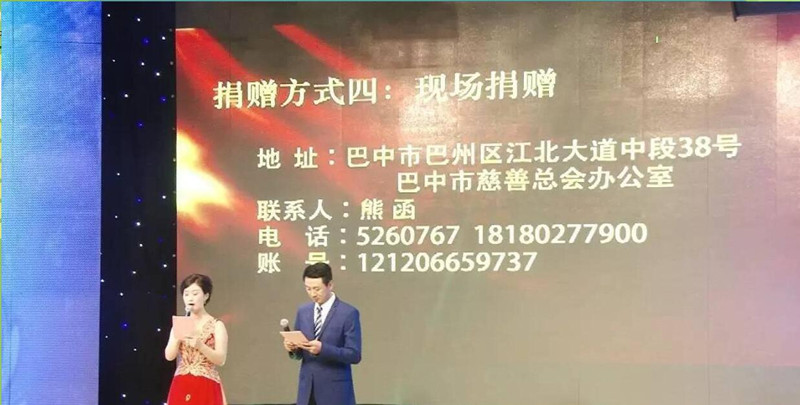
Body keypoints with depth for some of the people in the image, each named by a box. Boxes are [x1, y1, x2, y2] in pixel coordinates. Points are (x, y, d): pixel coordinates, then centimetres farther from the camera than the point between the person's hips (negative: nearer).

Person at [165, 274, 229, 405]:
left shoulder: (216, 325, 0)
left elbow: (221, 359, -9)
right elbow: (169, 356, 3)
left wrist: (200, 345, -22)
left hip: (206, 388, -3)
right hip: (181, 387, 4)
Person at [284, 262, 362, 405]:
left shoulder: (348, 313, -8)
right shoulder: (302, 311, 10)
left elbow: (354, 355, -12)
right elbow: (299, 354, 14)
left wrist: (323, 349, -24)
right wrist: (292, 347, -9)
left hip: (335, 392, -5)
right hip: (307, 390, 5)